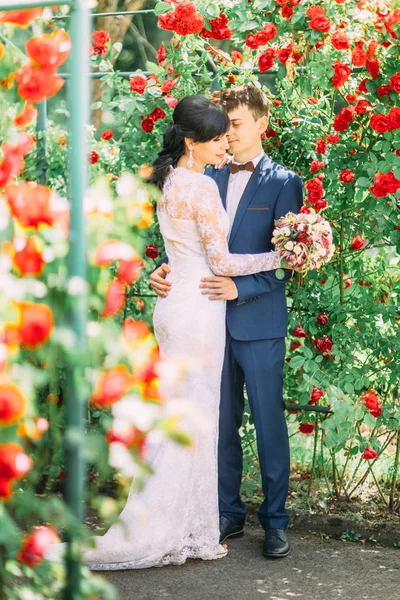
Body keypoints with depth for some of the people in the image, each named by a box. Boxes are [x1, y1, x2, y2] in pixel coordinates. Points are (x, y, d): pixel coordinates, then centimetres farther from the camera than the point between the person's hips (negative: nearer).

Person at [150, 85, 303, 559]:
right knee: (221, 423, 11)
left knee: (268, 423, 2)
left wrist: (240, 288, -21)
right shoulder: (208, 180, 11)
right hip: (211, 321, 4)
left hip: (259, 324, -4)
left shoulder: (283, 183, -2)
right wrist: (165, 270, -10)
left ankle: (275, 520, 12)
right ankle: (229, 514, 22)